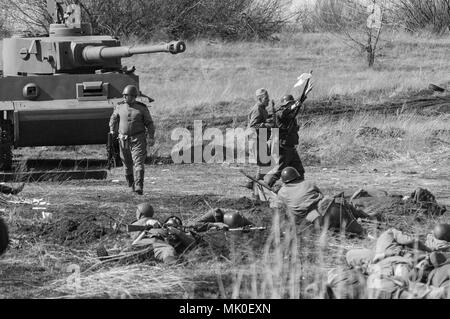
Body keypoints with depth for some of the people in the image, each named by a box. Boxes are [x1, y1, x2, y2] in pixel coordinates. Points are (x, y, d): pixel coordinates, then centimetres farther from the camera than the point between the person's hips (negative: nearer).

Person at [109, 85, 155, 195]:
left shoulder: (142, 108, -3)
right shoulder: (120, 107, 4)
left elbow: (149, 123, 0)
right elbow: (114, 119, 20)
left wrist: (151, 137, -7)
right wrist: (112, 131, 14)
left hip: (138, 139, -3)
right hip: (124, 139, 3)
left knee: (138, 163, -13)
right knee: (127, 164, 9)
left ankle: (139, 187, -19)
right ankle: (131, 184, 29)